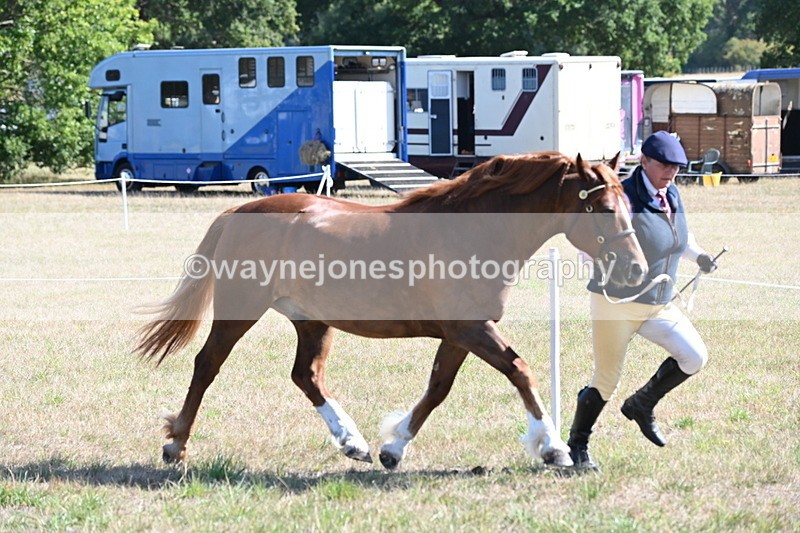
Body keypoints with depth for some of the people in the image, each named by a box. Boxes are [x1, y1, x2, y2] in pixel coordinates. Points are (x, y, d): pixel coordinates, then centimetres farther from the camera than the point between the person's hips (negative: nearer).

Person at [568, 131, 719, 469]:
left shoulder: (672, 195, 4)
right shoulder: (625, 198, -19)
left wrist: (697, 255, 7)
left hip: (659, 304, 7)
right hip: (616, 303, -7)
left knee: (694, 357, -9)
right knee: (606, 381, 1)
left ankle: (641, 405, 13)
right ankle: (577, 446, 22)